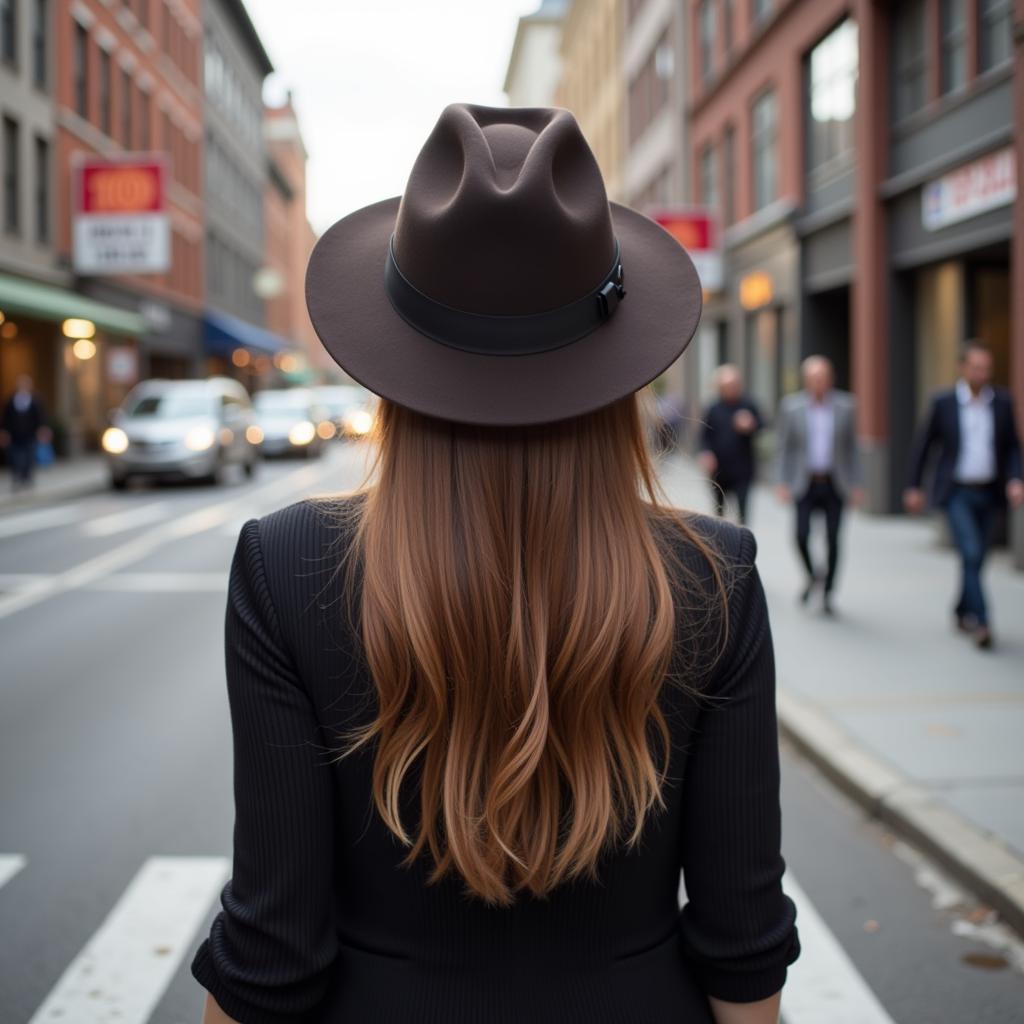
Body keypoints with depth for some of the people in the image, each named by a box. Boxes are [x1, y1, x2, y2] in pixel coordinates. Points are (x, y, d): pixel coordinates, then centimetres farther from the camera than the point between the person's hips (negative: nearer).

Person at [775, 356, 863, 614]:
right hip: (805, 483, 0)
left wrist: (855, 485, 3)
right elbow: (784, 448, 3)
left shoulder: (846, 406, 1)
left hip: (835, 484, 1)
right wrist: (783, 483, -4)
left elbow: (851, 448, 6)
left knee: (833, 540, 0)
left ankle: (827, 592, 15)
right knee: (801, 535, -10)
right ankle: (812, 575, 20)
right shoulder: (791, 407, -1)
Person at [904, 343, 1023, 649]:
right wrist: (914, 487, 4)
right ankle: (981, 623, -16)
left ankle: (962, 612, 32)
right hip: (956, 493, -3)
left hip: (988, 494, 4)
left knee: (976, 558, 12)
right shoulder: (943, 402, -6)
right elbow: (923, 445, 3)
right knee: (971, 553, -16)